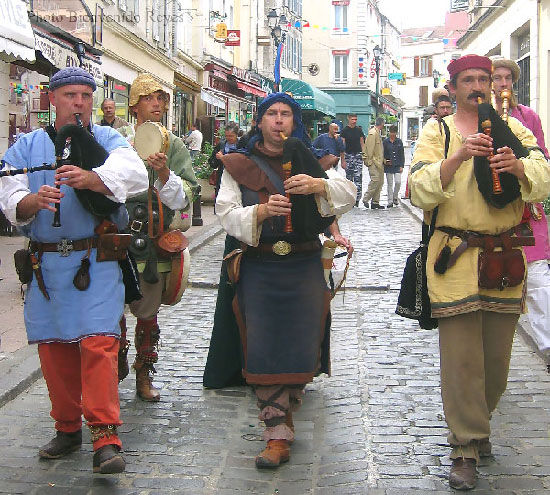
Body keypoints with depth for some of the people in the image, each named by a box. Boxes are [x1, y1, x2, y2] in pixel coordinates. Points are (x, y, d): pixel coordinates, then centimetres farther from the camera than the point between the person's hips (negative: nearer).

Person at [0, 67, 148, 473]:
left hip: (97, 261, -3)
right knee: (54, 347, 9)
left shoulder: (107, 140, 4)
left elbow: (134, 173, -17)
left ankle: (106, 438, -10)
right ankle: (68, 428, 24)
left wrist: (91, 178, -36)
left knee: (98, 341, -13)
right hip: (46, 264, 3)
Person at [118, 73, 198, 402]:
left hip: (154, 240, 1)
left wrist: (164, 173, -17)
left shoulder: (175, 146, 6)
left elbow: (183, 198, -2)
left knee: (148, 311, 8)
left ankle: (144, 374, 23)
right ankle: (117, 365, 23)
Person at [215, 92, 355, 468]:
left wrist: (319, 186, -21)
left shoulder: (308, 161, 11)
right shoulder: (239, 165, 8)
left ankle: (284, 411, 25)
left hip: (304, 266, 1)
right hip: (259, 268, -1)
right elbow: (227, 214, -3)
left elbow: (348, 196, 0)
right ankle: (278, 437, -1)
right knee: (266, 348, -5)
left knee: (301, 343, 2)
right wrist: (261, 212, -22)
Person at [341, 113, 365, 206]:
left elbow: (362, 143, 16)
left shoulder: (359, 130, 10)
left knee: (358, 177, -8)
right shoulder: (345, 130, -1)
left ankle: (357, 199, -8)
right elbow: (342, 146, -4)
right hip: (348, 156, -2)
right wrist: (343, 160, -11)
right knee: (349, 178, 5)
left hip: (358, 155, 2)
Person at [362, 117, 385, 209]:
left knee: (380, 181, 7)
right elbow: (370, 148, -15)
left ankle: (375, 202, 9)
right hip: (374, 161, -10)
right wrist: (370, 160, -18)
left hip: (379, 162, 10)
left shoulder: (378, 133, 20)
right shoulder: (372, 133, -11)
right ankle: (366, 199, -7)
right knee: (375, 180, -16)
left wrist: (383, 160, 20)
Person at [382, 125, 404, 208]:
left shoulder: (399, 142, 5)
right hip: (388, 166, 0)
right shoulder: (385, 142, 2)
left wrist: (401, 166, -1)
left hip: (397, 166, 0)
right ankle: (390, 201, 7)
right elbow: (383, 154, 6)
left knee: (398, 182, -11)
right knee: (390, 184, 2)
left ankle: (395, 197, 13)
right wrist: (384, 160, -13)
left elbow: (402, 155, 6)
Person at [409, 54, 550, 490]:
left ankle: (476, 422, 35)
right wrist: (459, 156, -25)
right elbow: (421, 190, -12)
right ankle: (466, 448, 5)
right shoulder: (437, 132, 3)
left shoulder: (512, 129, 8)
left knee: (497, 353, 12)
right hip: (456, 257, -3)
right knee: (461, 356, -5)